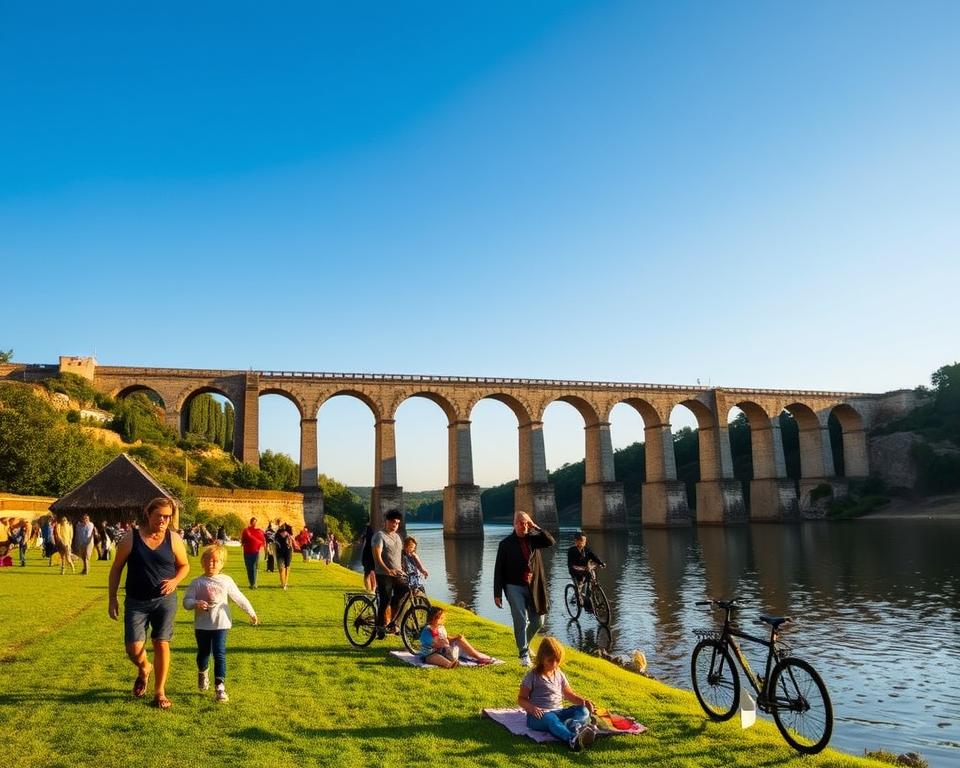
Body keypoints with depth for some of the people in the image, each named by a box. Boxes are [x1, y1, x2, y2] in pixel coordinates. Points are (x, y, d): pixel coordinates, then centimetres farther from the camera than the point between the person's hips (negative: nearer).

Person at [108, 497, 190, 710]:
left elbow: (184, 565, 9)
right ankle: (144, 669, 33)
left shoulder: (174, 539, -4)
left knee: (161, 644, 2)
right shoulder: (131, 538, -7)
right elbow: (116, 568, 2)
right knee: (134, 648, -4)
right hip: (136, 602, 0)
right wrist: (112, 599, 0)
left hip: (165, 600, 0)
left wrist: (175, 581, -11)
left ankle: (159, 692, 18)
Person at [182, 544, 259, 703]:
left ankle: (220, 687, -5)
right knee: (203, 653, 18)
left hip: (220, 624, -1)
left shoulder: (226, 581, 0)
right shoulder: (197, 583, -5)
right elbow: (186, 601, -7)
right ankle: (202, 672, 49)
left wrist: (251, 613, 6)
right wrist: (196, 604, -28)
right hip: (202, 625, 1)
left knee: (220, 654, -7)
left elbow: (239, 598, 5)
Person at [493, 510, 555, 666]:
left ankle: (524, 643, 35)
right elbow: (498, 569, -2)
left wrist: (536, 528, -15)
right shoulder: (506, 544, -2)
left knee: (538, 621, 10)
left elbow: (550, 542, -11)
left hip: (534, 587, 4)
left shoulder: (534, 538, 6)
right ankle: (524, 654, -3)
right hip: (514, 587, -4)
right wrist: (497, 593, -5)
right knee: (521, 620, -11)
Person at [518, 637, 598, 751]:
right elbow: (521, 699, -2)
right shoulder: (532, 676, -1)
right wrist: (531, 708, -24)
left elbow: (569, 694, 23)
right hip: (540, 715, -6)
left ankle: (573, 725, -51)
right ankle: (572, 739, -70)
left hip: (558, 712, 6)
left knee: (583, 711, -15)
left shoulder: (559, 675, 16)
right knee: (551, 719, -40)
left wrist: (583, 701, 3)